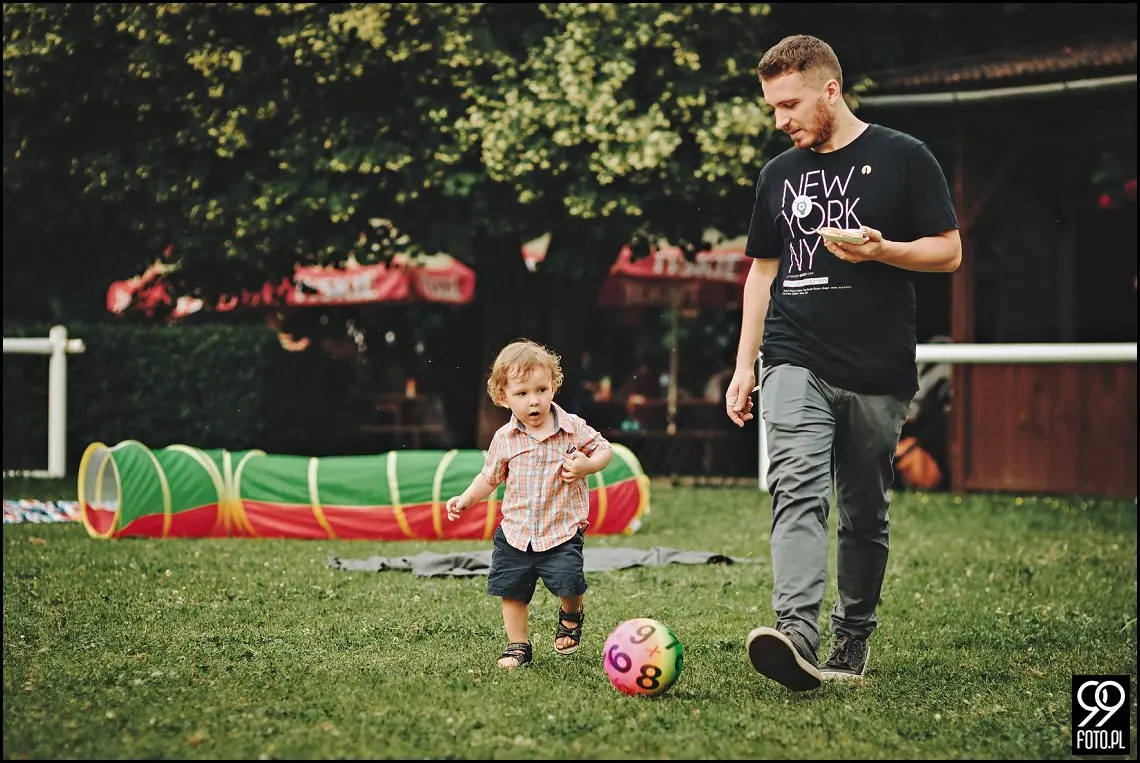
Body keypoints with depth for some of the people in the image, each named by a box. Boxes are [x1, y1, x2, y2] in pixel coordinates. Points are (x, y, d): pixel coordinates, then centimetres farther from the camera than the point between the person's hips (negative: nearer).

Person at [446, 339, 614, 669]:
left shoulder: (573, 428, -7)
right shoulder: (504, 439, -1)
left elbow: (604, 450, 4)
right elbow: (490, 476, 13)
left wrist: (586, 465, -15)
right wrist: (465, 500, 4)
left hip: (562, 531, -2)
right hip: (516, 533, 3)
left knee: (568, 582, -16)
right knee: (512, 590, 4)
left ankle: (570, 616, 18)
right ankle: (517, 646, 21)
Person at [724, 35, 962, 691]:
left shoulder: (903, 158, 1)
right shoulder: (779, 176, 14)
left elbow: (949, 251, 1)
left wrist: (882, 250, -17)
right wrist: (745, 364, 16)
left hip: (877, 372, -2)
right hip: (796, 362, 2)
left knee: (865, 514, 6)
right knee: (799, 490, -18)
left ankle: (853, 641, 21)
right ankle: (797, 635, -32)